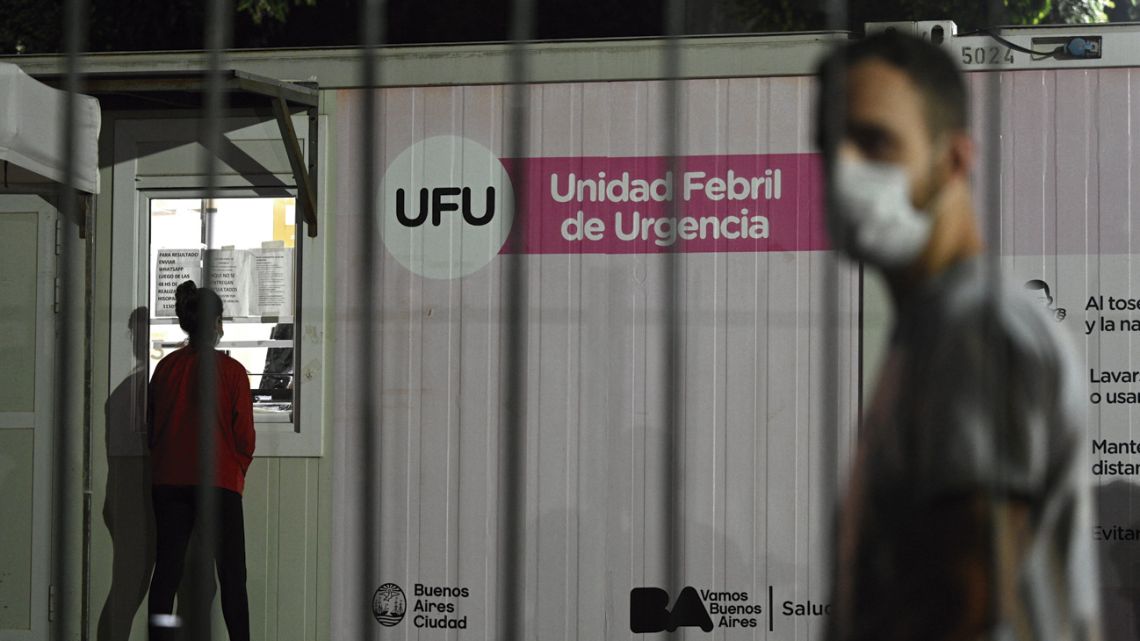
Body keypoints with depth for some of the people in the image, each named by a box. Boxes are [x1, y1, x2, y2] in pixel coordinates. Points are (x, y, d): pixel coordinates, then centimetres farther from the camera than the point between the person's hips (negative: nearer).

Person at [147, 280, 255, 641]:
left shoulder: (166, 368, 2)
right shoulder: (231, 371, -9)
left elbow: (151, 428, 8)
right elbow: (245, 435, -7)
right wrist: (238, 469, 12)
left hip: (169, 480, 4)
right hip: (220, 481, -3)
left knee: (167, 570, 6)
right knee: (231, 574, 3)